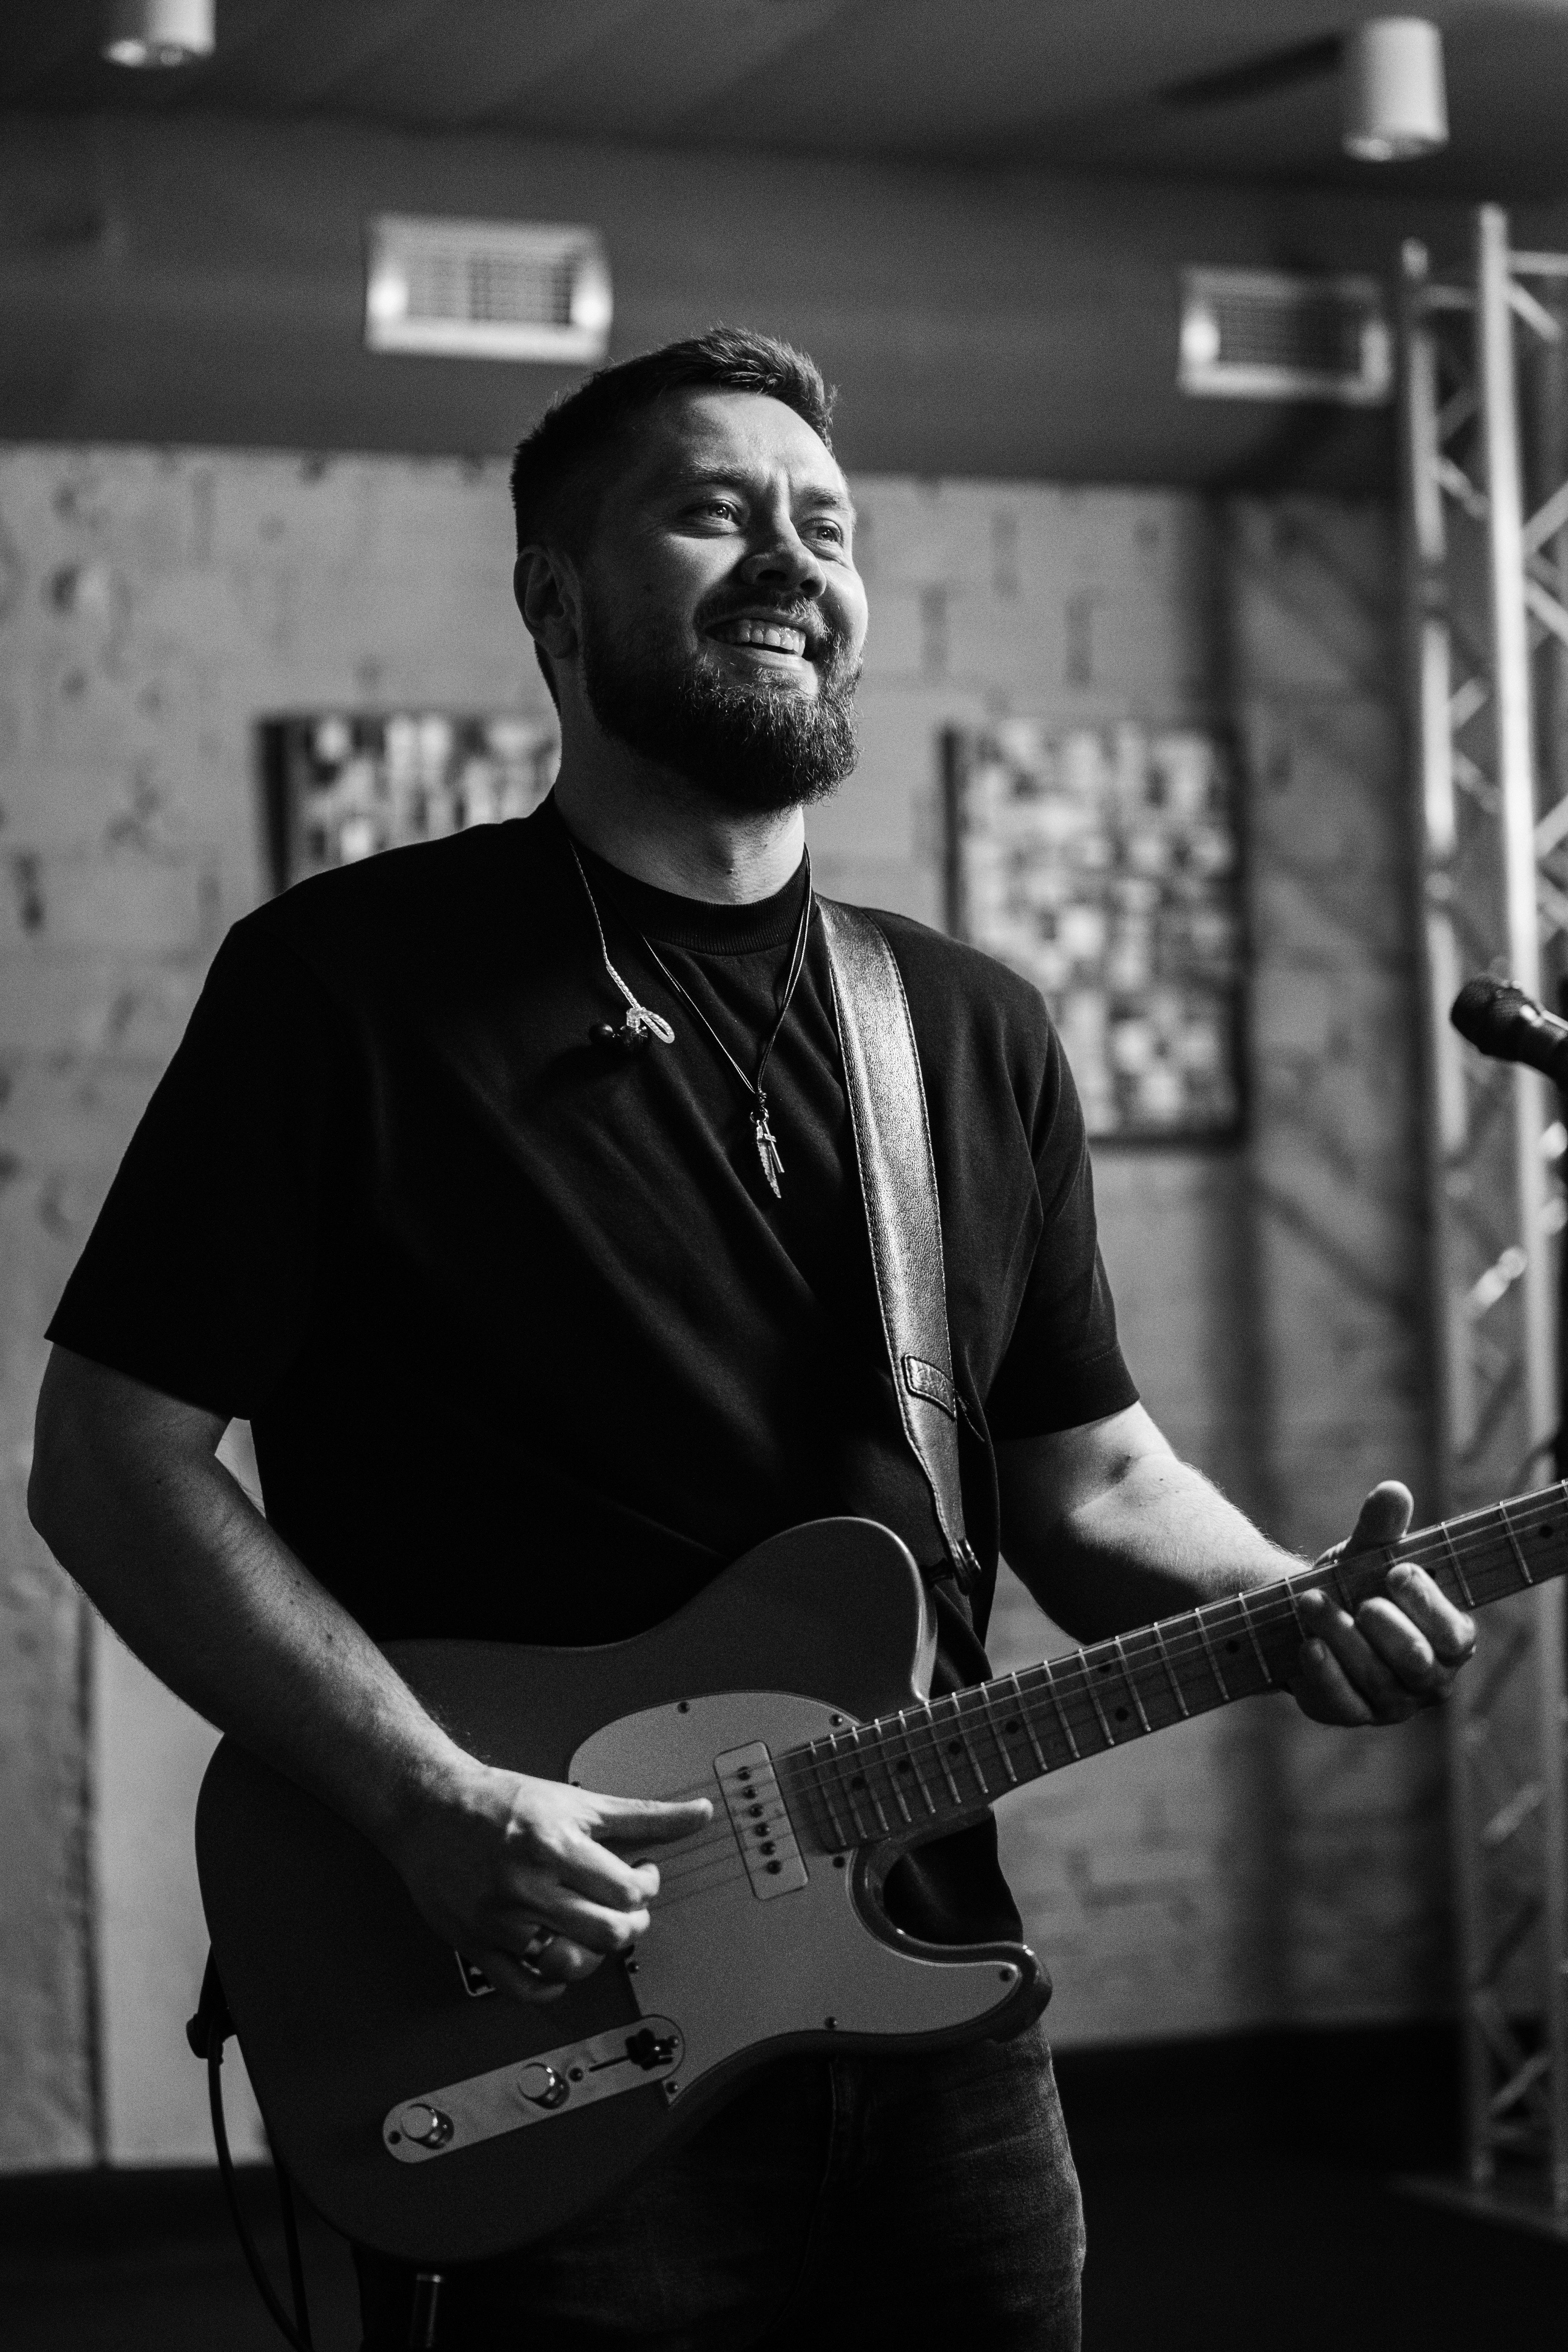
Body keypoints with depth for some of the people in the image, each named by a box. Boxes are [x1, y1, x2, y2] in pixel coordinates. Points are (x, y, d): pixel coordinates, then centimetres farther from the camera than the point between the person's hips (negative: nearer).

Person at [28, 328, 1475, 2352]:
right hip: (529, 2065, -5)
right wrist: (433, 1805, -17)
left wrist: (1292, 1609, -6)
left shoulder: (978, 1033, 10)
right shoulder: (352, 982, -6)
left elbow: (1089, 1478, 15)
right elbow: (113, 1460, -7)